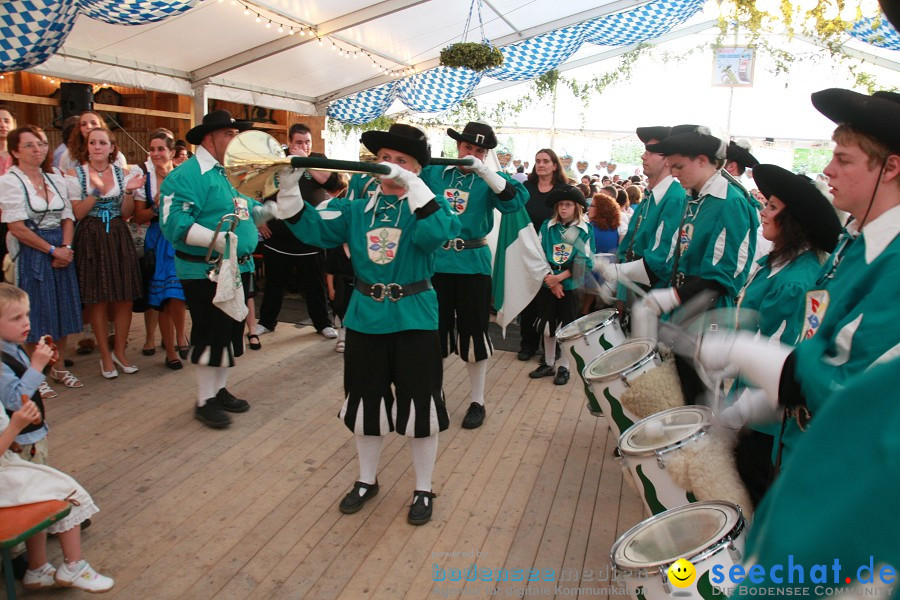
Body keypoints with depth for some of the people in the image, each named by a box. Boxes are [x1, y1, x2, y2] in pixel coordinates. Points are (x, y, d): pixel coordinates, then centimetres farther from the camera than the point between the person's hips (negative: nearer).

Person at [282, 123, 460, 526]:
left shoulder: (427, 201, -5)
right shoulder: (358, 199, 5)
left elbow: (438, 233, -27)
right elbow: (316, 229, -4)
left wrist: (411, 184, -32)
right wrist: (289, 188, -16)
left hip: (414, 317, -3)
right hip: (364, 315, 4)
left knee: (419, 405, 5)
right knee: (365, 402, 16)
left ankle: (423, 490, 25)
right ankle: (367, 480, 37)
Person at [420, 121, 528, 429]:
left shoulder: (488, 180, 2)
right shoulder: (433, 172, 7)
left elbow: (516, 200, -16)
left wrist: (484, 171, -25)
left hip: (472, 264, -2)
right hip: (434, 261, 2)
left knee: (473, 331, 5)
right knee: (435, 329, 11)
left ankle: (477, 401, 20)